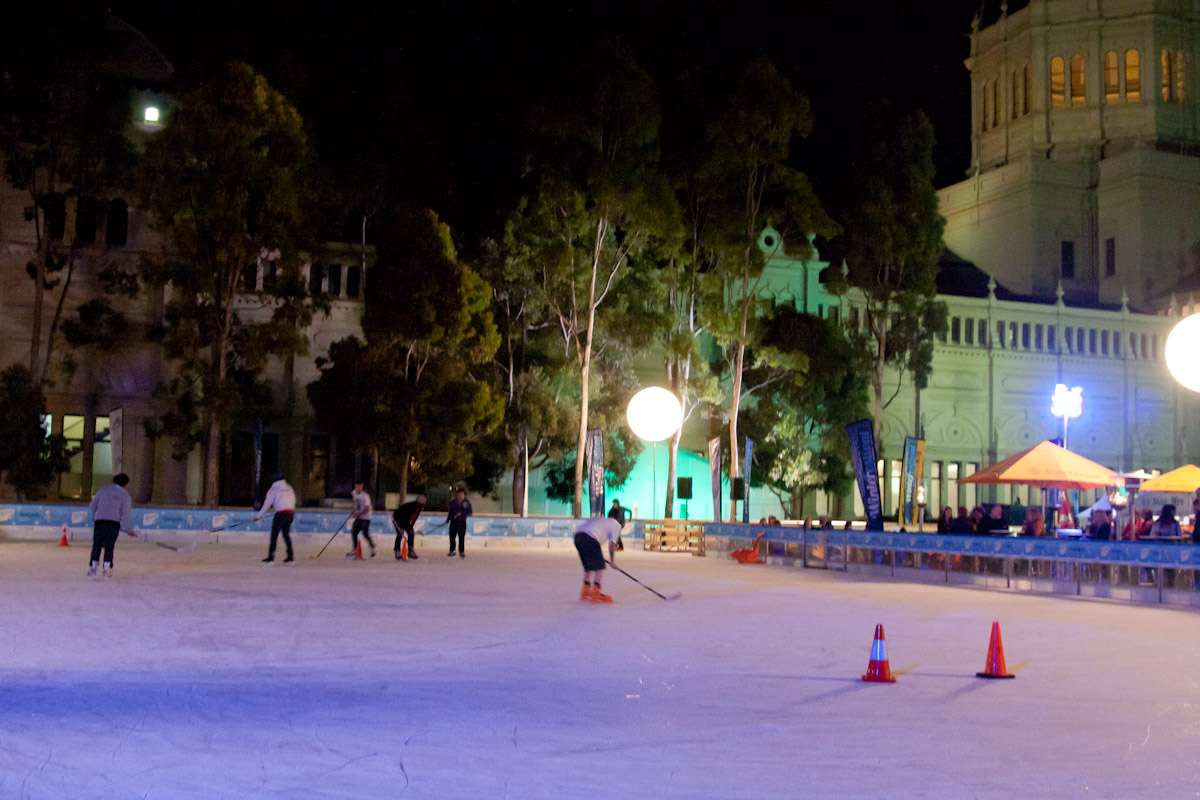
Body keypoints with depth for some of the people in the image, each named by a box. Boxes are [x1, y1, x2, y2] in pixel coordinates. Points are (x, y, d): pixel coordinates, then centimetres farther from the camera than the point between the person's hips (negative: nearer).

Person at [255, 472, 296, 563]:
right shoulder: (289, 488, 15)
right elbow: (293, 500, 15)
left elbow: (267, 504, 1)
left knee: (274, 535, 1)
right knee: (286, 534, 18)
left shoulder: (273, 489, 0)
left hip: (281, 513, -6)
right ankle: (290, 556, 16)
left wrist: (258, 516, 9)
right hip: (291, 512, 6)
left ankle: (271, 557, -3)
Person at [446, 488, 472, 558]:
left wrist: (462, 513, -19)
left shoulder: (467, 502, -3)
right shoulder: (453, 502, 2)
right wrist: (447, 520, 4)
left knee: (461, 537, -2)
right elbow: (450, 512, 9)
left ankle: (462, 552, 7)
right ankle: (452, 551, 17)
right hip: (453, 521, 2)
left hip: (462, 522, -2)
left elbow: (469, 513, -4)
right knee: (452, 536, 4)